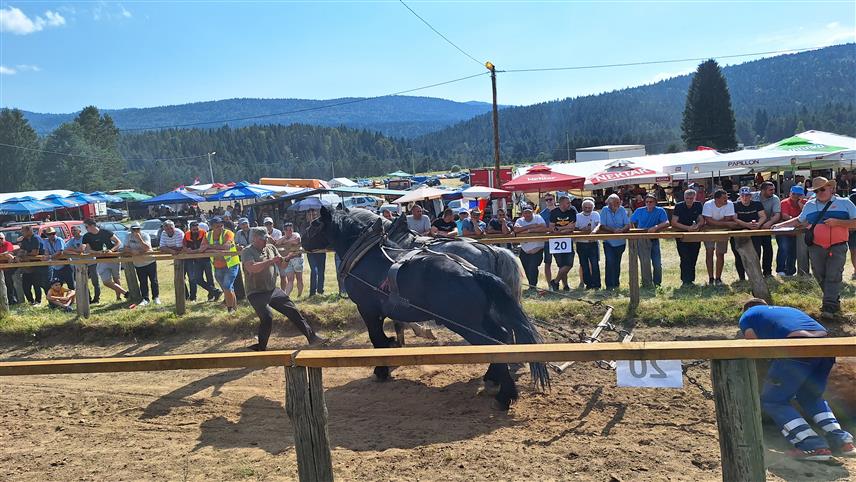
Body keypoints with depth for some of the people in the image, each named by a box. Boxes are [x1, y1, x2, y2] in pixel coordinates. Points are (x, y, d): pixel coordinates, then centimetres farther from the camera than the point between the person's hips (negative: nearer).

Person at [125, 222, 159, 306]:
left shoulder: (145, 236, -12)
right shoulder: (129, 237, 1)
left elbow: (147, 248, -25)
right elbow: (125, 249, -3)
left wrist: (139, 239, -32)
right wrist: (132, 251, -21)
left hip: (150, 262, -3)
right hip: (138, 264, 3)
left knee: (153, 281, 4)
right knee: (143, 282, 4)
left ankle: (156, 297, 15)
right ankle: (145, 299, 12)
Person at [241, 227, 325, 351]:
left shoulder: (270, 248, 8)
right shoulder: (247, 251, -10)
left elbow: (281, 264, 8)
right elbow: (252, 268, -28)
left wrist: (287, 258, -14)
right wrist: (270, 261, -27)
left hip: (273, 290, 6)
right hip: (256, 293, -6)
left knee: (293, 311, 2)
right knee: (267, 318, -22)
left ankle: (312, 337, 8)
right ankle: (261, 348, -2)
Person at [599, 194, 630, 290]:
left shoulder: (622, 210, 0)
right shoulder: (605, 210, -5)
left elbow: (628, 225, -5)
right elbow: (602, 226, -10)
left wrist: (622, 230, -26)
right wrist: (613, 230, -24)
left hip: (620, 241, 2)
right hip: (608, 241, -2)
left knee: (617, 263, 10)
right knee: (610, 262, -13)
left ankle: (616, 284, 21)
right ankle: (609, 285, -6)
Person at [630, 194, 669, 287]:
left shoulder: (660, 211, -4)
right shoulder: (639, 211, 1)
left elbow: (666, 223, -16)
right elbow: (631, 223, 8)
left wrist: (656, 227, -30)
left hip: (654, 240, -1)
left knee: (657, 265, -2)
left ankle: (657, 283, 17)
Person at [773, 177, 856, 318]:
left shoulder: (844, 203, 2)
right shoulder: (809, 205, 14)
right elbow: (800, 221, 26)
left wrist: (837, 222, -15)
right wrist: (780, 225, 17)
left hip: (837, 247, -4)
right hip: (816, 247, 4)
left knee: (833, 276, -11)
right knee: (820, 276, 6)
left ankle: (829, 308, -14)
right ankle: (835, 301, 23)